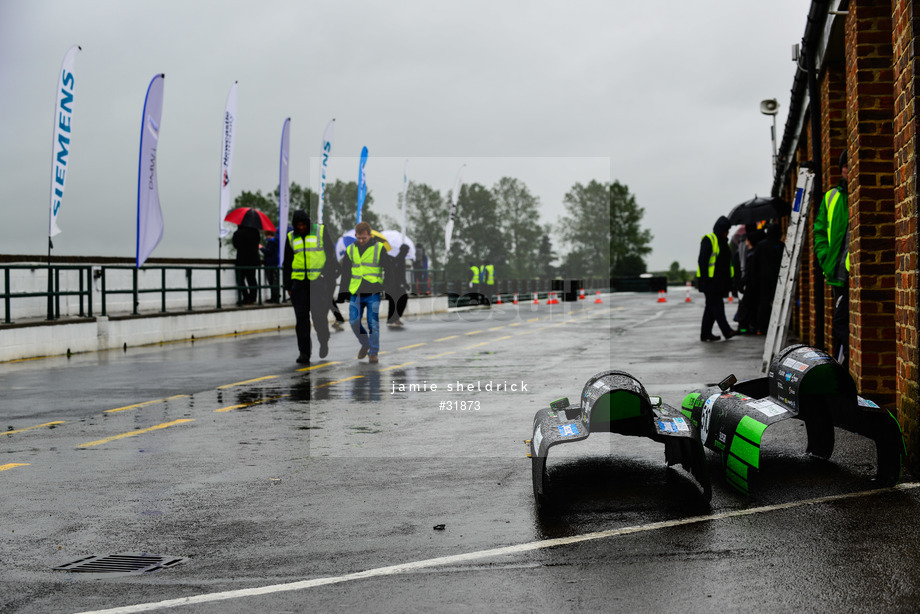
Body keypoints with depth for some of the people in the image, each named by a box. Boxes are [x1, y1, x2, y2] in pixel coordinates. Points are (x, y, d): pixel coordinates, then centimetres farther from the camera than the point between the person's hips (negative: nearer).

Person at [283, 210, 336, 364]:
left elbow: (331, 254, 5)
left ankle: (323, 342, 22)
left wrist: (328, 275, -4)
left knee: (319, 315, -6)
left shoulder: (321, 231, 3)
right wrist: (288, 286, 14)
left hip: (318, 280, -3)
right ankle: (304, 352, 1)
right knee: (301, 317, -3)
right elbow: (287, 263, 18)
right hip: (299, 281, 3)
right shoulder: (291, 237, 12)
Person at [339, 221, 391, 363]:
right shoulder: (350, 250, 10)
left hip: (373, 293, -3)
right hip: (356, 293, 3)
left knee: (373, 323, -2)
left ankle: (373, 352, 8)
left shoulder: (379, 248, 0)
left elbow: (387, 269, 3)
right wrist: (343, 292, 13)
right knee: (354, 321, -1)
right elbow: (345, 273, 16)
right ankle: (365, 344, 23)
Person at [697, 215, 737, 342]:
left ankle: (705, 334, 12)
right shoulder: (708, 240, -8)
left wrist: (728, 281, 19)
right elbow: (702, 261, -13)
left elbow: (727, 262, 24)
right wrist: (704, 279, -19)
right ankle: (726, 331, -17)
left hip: (720, 281, 9)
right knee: (717, 306, -11)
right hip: (710, 281, -9)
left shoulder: (723, 242, 19)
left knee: (711, 307, 9)